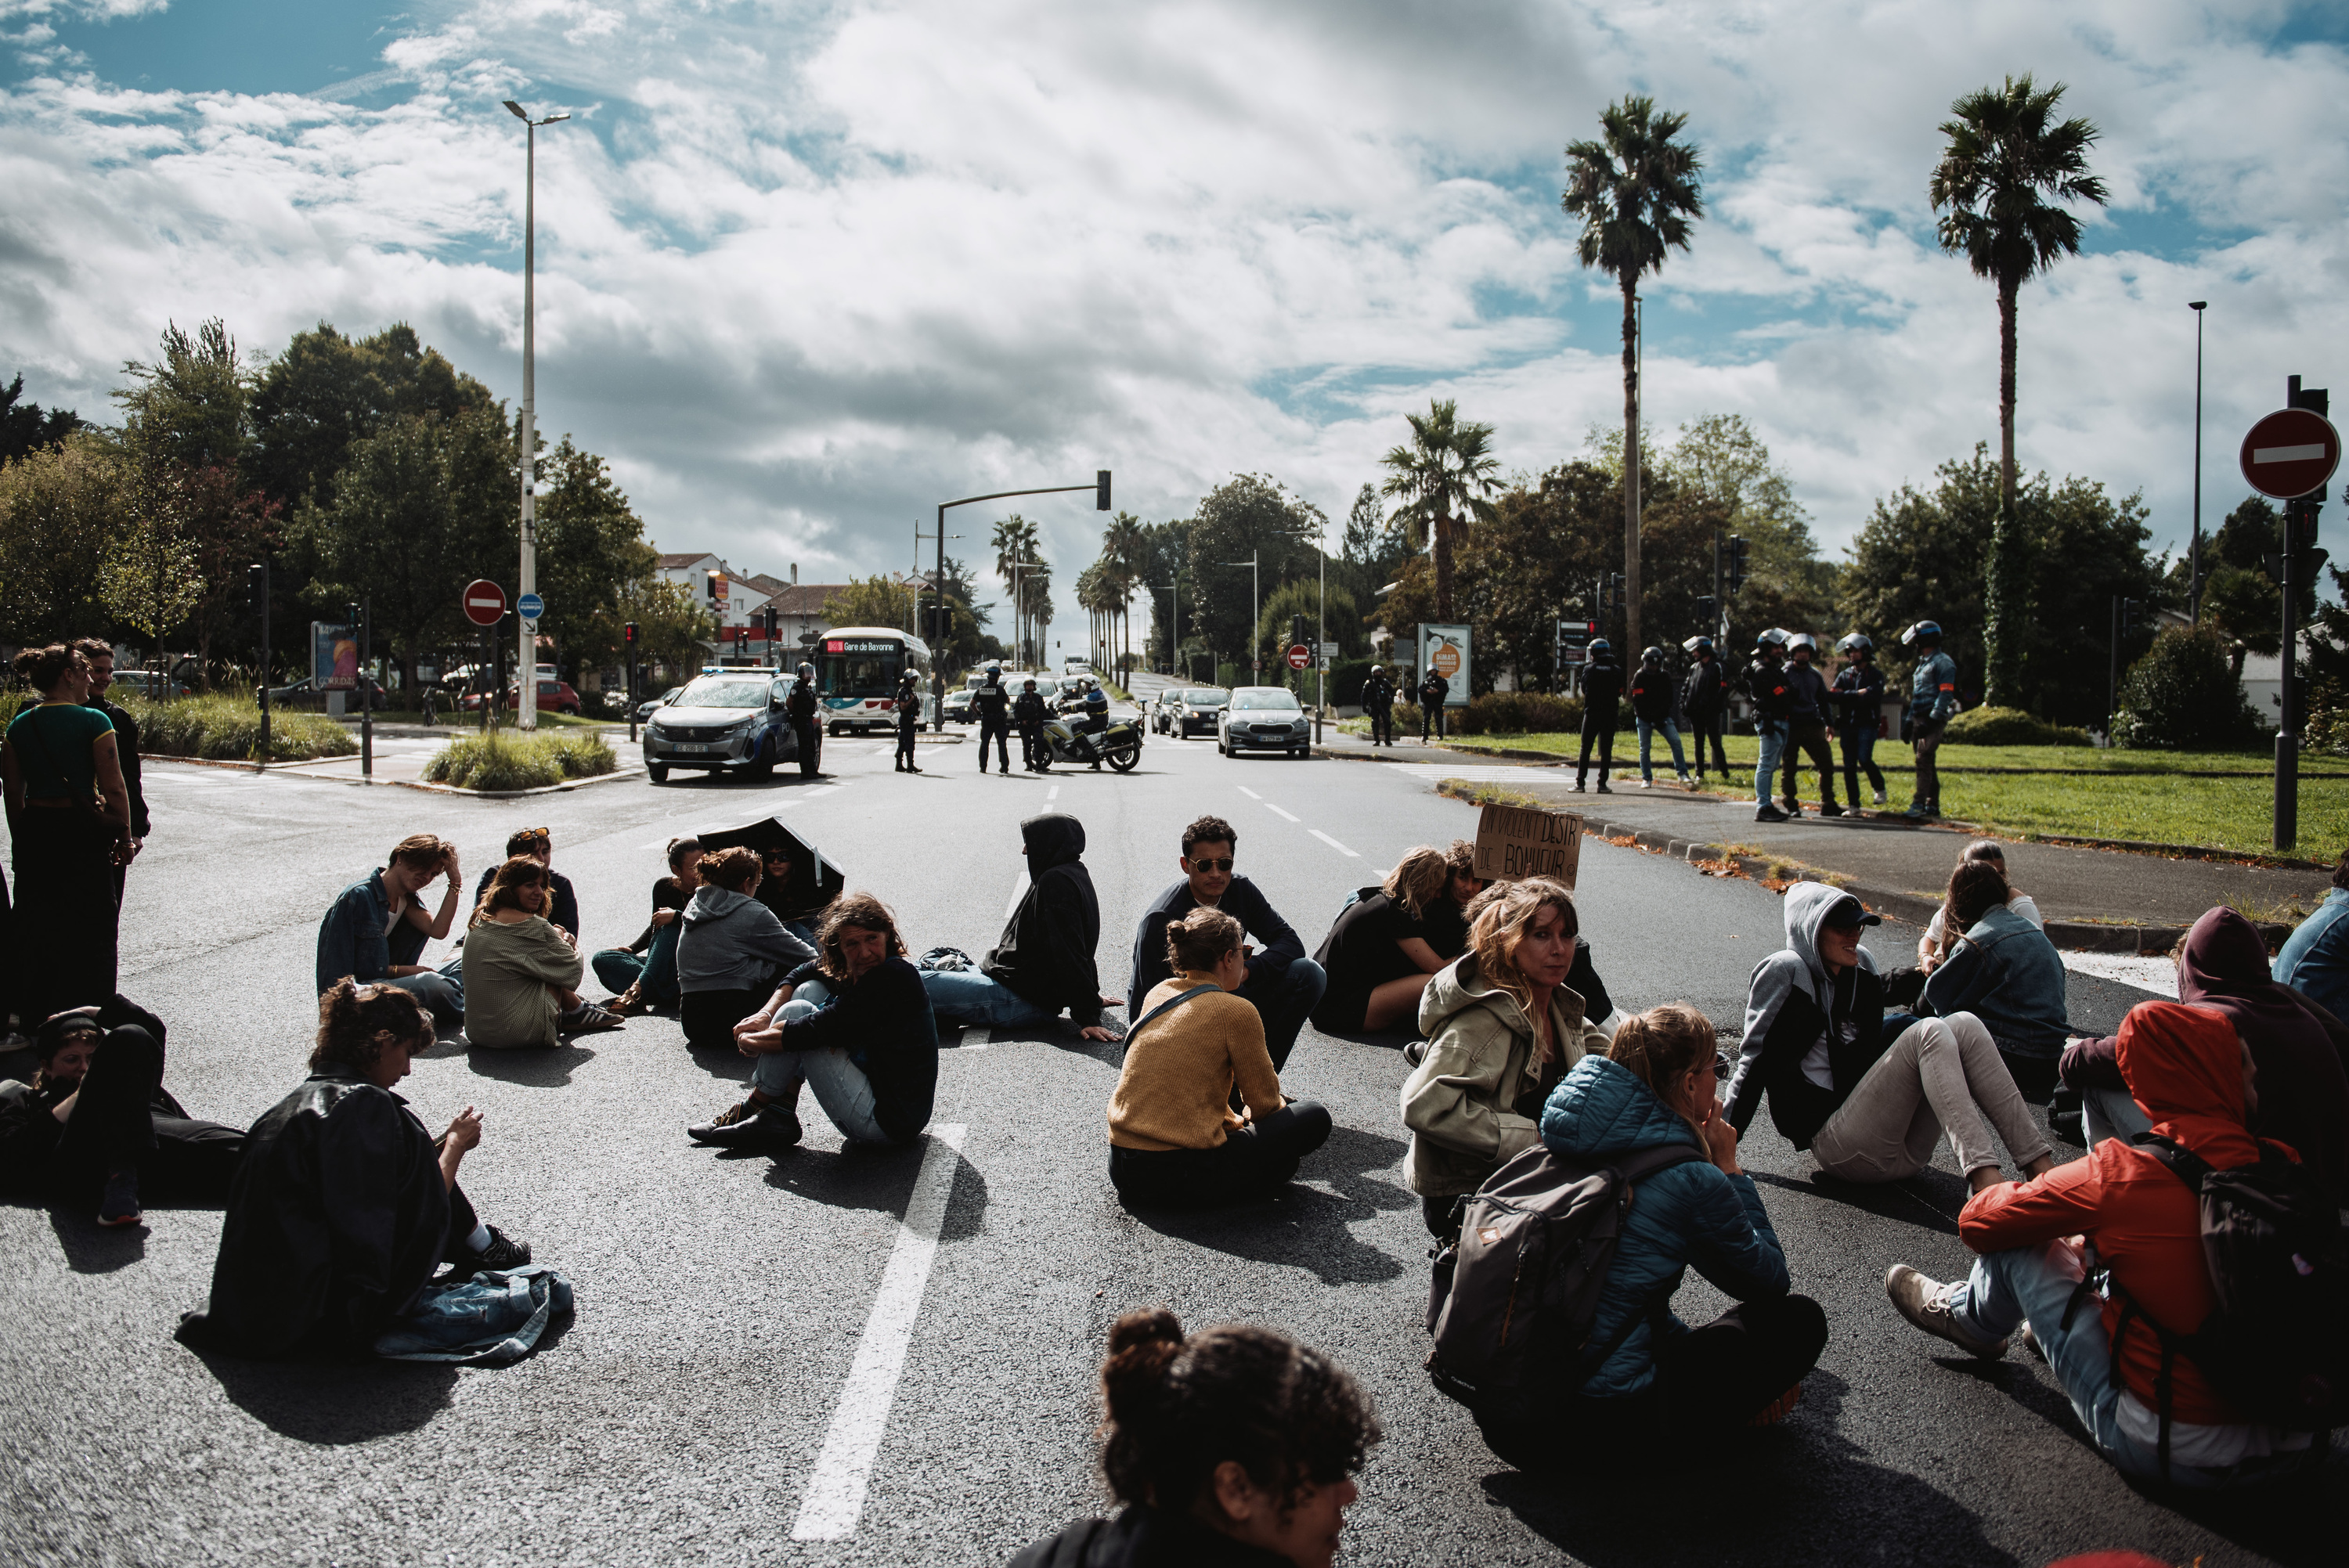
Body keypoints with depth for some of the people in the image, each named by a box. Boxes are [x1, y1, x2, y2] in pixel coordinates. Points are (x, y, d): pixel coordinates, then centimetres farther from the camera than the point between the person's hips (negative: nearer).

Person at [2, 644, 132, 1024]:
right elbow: (114, 787, -14)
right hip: (84, 833, -5)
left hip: (34, 832, 5)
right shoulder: (93, 721, -11)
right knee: (90, 925, 5)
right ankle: (84, 1007, 8)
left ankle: (35, 1012, 20)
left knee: (35, 924, 14)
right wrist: (123, 835, -4)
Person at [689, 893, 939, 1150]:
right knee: (810, 990, 12)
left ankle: (753, 1108, 9)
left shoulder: (893, 979, -23)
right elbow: (802, 973, 20)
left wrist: (750, 1041, -8)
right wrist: (766, 1015, 0)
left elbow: (817, 1030, -24)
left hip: (888, 1125, -10)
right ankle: (779, 1116, 8)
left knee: (797, 1012, -11)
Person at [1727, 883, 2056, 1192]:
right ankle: (1983, 1175, -40)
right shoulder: (1785, 971, -2)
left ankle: (2039, 1161, -22)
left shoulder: (1862, 963, 18)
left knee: (1964, 1025, -12)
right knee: (1929, 1032, -24)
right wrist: (1722, 1140, -3)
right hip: (1836, 1143, -7)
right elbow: (1756, 1056, -3)